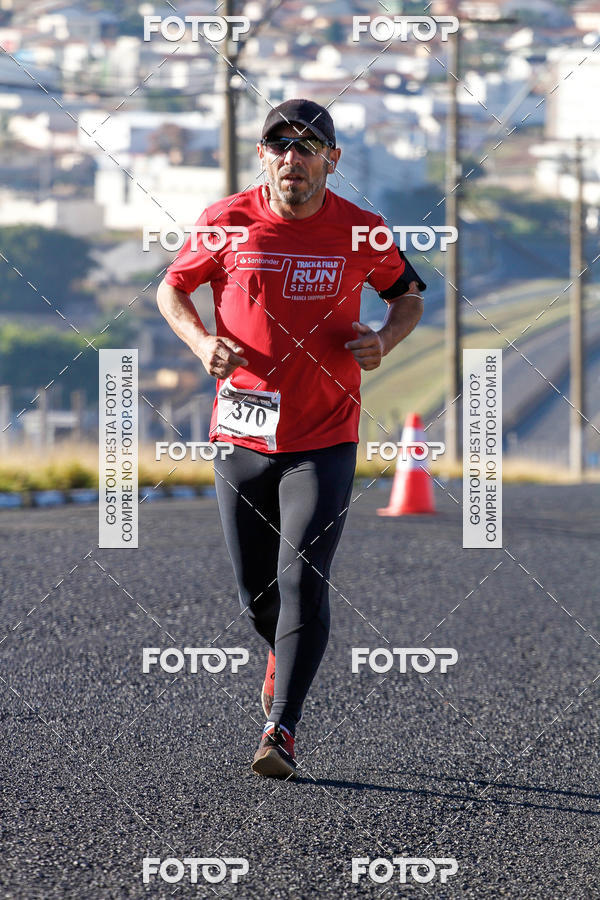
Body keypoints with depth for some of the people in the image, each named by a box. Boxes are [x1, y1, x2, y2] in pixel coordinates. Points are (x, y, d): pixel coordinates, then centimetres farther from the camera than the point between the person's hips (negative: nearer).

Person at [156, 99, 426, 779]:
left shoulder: (359, 231, -3)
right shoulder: (227, 221, -3)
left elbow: (408, 294, 15)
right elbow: (172, 289, 11)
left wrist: (384, 341, -6)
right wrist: (201, 342, -8)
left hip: (325, 439, -2)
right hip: (242, 434, 2)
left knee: (302, 582, -13)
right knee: (254, 589, 10)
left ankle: (281, 729, -9)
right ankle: (285, 655, 43)